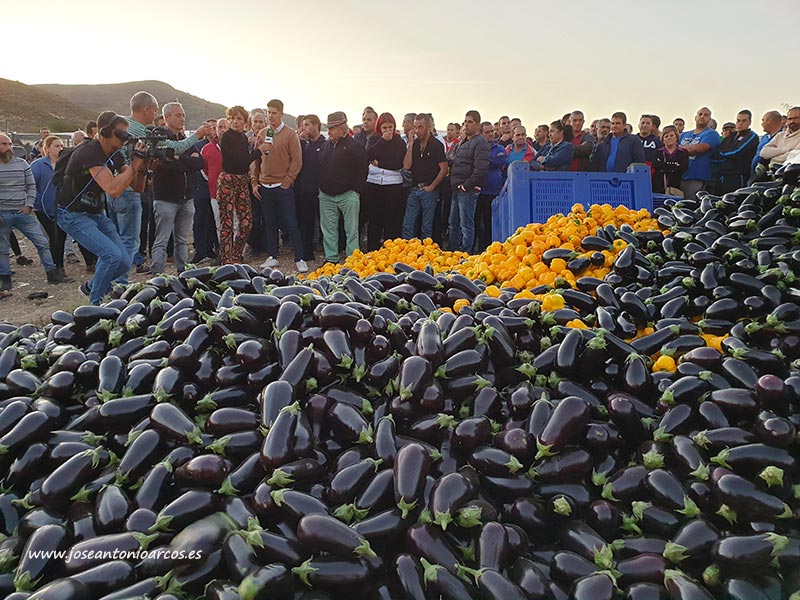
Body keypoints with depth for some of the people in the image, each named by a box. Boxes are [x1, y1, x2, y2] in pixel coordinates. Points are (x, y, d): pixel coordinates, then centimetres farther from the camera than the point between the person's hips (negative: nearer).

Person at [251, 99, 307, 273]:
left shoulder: (290, 134, -3)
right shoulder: (262, 134, 10)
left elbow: (297, 161, -7)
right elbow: (255, 159, 13)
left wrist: (286, 182, -10)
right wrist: (254, 182, 6)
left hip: (283, 187, -4)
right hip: (264, 187, 5)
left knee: (290, 224, -3)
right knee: (270, 224, 10)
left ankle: (299, 259, 2)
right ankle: (272, 257, 19)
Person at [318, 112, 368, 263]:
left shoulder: (354, 146, -6)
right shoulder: (326, 146, 13)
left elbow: (363, 170, -8)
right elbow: (319, 168, 20)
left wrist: (357, 191, -11)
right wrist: (320, 188, 11)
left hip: (347, 195, -6)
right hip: (326, 196, 6)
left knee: (351, 230, 0)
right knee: (328, 229, 9)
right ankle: (331, 259, 18)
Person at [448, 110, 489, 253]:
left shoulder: (480, 143, -10)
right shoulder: (462, 142, 18)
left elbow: (480, 170, -20)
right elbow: (450, 159, 26)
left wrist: (465, 185, -17)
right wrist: (451, 159, 3)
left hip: (468, 189, -9)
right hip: (457, 188, 9)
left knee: (466, 224, -3)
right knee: (453, 223, 16)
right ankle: (451, 251, 26)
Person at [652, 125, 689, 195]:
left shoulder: (683, 153, 12)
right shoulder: (658, 152, 15)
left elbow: (683, 168, -5)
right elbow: (655, 165, -6)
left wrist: (664, 168, -5)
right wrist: (674, 166, -7)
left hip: (676, 188, 0)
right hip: (659, 188, 1)